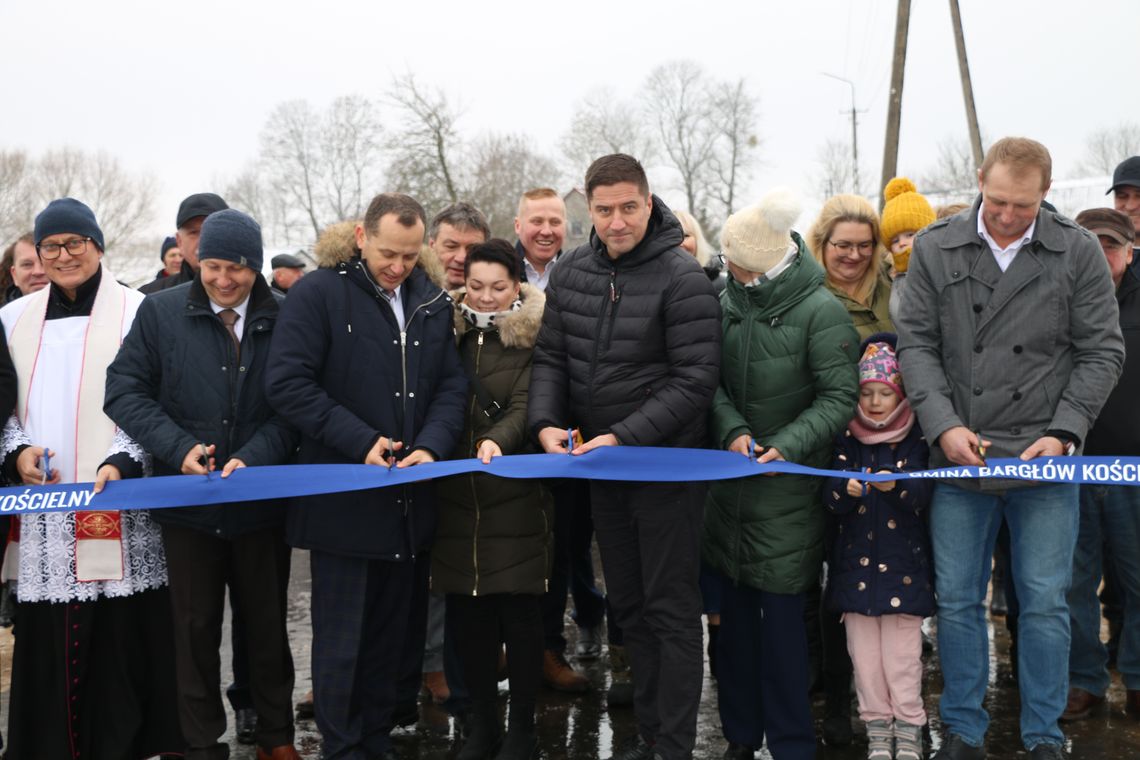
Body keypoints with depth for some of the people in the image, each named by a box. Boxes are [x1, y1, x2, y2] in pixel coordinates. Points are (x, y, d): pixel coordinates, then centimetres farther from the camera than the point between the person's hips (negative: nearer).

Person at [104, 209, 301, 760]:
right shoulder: (161, 312, -2)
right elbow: (124, 390, -4)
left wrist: (253, 457, -20)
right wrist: (178, 447, -17)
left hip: (262, 502, 0)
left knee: (268, 625, 14)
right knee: (195, 629, 9)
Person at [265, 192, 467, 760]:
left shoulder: (433, 303, 9)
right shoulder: (318, 293, -7)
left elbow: (452, 385, 8)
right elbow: (287, 383, -13)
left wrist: (431, 445, -12)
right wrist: (362, 442, -18)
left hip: (407, 498, 5)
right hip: (343, 496, -5)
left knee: (390, 632, 13)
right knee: (342, 639, 1)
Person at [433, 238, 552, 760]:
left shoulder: (532, 336, -2)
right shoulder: (451, 333, 9)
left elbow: (525, 405, -14)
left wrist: (496, 440, -33)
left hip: (515, 494, -3)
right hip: (456, 494, 4)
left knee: (518, 610, 1)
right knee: (466, 610, 6)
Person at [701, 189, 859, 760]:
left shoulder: (821, 310, -12)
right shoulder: (729, 301, 2)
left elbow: (839, 398, -10)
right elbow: (713, 383, 5)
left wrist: (787, 446, -19)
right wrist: (732, 430, -12)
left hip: (788, 489, -5)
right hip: (731, 479, 5)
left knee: (782, 615, -2)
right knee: (735, 610, 11)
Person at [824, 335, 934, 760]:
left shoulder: (916, 441, -1)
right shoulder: (847, 441, 4)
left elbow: (922, 496, -11)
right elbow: (830, 498, -4)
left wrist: (895, 485, -31)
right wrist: (846, 491, -26)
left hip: (903, 561, -2)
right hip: (856, 561, 2)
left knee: (902, 649, 0)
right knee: (864, 649, 7)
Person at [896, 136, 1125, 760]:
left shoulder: (1078, 252, -1)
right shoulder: (935, 248, 1)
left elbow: (1101, 352, 1)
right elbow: (916, 342, 1)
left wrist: (1063, 433, -10)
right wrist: (943, 424, -11)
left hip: (1043, 458, -1)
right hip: (958, 455, 1)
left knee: (1045, 603, 5)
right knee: (957, 601, 8)